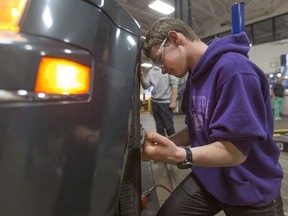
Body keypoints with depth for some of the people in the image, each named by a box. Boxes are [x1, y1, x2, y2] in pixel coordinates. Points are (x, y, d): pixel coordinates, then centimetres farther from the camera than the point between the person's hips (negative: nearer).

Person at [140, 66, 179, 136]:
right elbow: (146, 86, 7)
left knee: (169, 127, 1)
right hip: (154, 102, 5)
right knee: (159, 127, 12)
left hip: (166, 102, -4)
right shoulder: (151, 71, 11)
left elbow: (174, 84, -7)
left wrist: (173, 101, -13)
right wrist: (141, 75, -9)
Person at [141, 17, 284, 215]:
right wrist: (164, 144, -3)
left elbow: (235, 151, -25)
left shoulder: (233, 68, -24)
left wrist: (179, 155, -38)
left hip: (251, 190, -5)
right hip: (207, 179, 6)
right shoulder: (195, 78, 4)